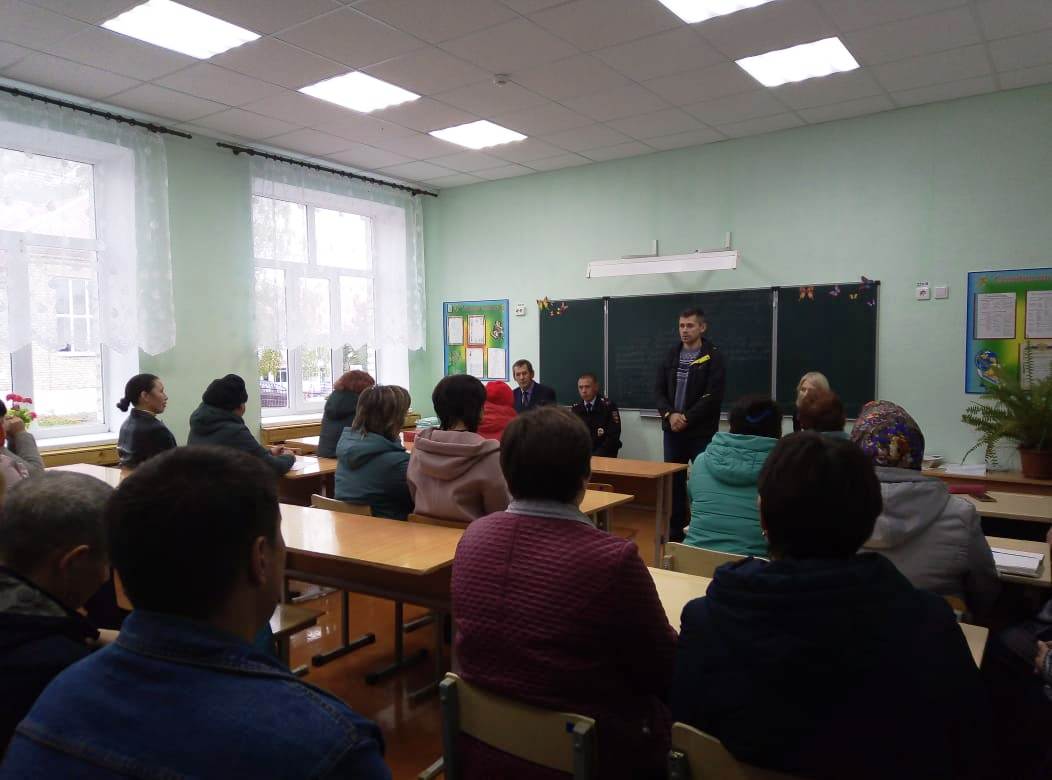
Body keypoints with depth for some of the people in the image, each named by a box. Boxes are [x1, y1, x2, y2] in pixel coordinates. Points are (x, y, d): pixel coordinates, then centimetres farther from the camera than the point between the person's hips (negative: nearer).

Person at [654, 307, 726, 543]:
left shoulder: (713, 357, -5)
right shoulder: (672, 355, 10)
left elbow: (713, 396, -13)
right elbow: (659, 391, 6)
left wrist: (687, 418, -16)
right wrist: (669, 415, -11)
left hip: (701, 432, -4)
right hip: (672, 430, 5)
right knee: (673, 481, 10)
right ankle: (675, 530, 21)